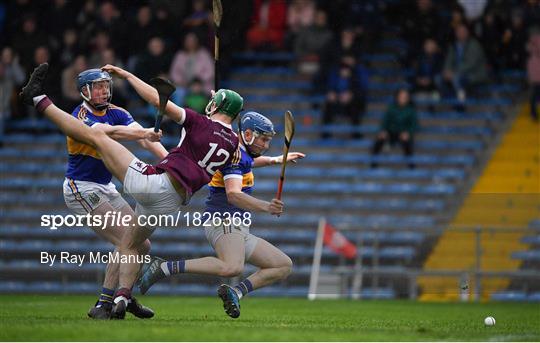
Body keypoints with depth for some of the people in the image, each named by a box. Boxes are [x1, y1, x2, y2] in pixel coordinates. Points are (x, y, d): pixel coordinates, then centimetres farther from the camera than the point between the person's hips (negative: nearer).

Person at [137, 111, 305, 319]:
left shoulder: (241, 153, 20)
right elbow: (233, 194, -27)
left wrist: (274, 160, 45)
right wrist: (265, 207, -40)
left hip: (239, 231, 11)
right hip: (225, 222, -11)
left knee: (284, 266, 10)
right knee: (232, 267, -39)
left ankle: (236, 292, -8)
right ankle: (164, 268, -29)